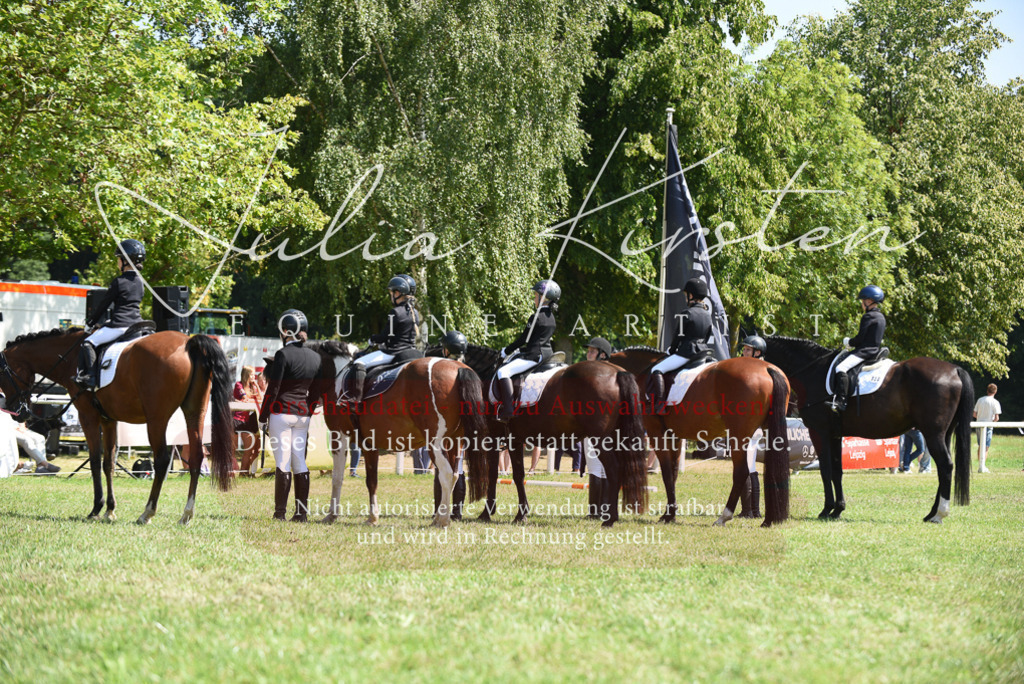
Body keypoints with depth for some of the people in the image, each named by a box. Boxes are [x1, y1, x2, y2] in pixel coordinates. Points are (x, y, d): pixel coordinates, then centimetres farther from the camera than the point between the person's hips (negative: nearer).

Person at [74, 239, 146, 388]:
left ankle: (89, 375, -18)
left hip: (119, 325, -8)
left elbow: (103, 304, -2)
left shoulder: (118, 282, -10)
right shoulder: (140, 282, 12)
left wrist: (90, 322, 11)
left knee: (88, 342, -6)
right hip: (137, 324, 8)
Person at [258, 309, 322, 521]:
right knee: (300, 462, 8)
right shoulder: (315, 357, 7)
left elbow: (273, 388, -12)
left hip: (281, 413, -6)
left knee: (283, 462, -4)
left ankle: (280, 511, -1)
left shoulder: (283, 354, -12)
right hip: (303, 415, 6)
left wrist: (263, 415, -6)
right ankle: (301, 511, 7)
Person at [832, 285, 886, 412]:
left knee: (841, 368, -24)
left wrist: (847, 341, 2)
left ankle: (840, 401, -33)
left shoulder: (868, 317, -14)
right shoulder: (881, 316, 16)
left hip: (865, 352, -11)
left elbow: (860, 339, -16)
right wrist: (852, 342, 21)